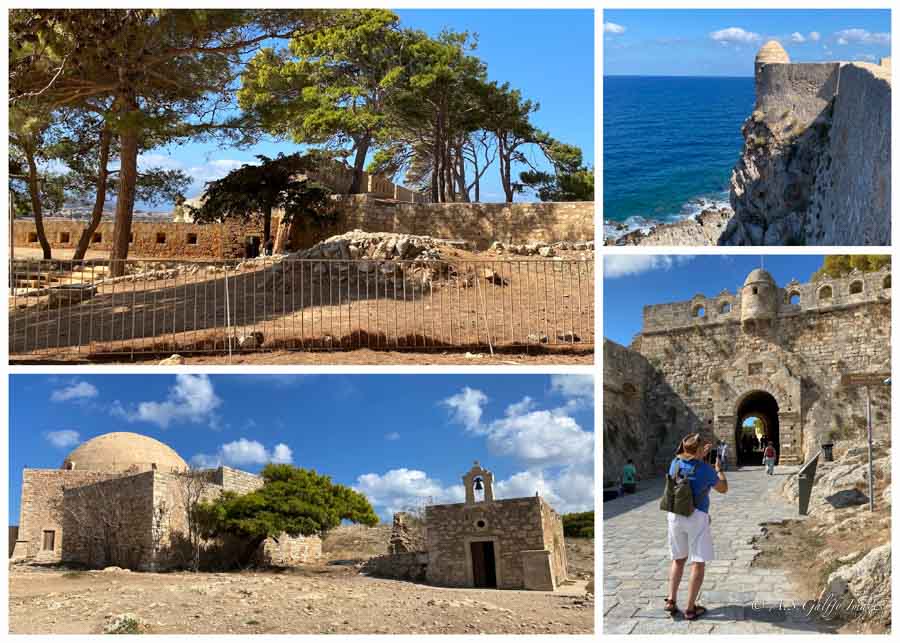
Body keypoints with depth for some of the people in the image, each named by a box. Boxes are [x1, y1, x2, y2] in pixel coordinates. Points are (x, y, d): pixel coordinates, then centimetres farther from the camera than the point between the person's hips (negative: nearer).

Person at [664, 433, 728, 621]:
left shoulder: (675, 463, 2)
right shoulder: (706, 469, -12)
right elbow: (723, 489, 5)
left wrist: (701, 456, 26)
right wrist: (719, 469, 18)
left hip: (675, 515, 5)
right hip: (697, 517, -5)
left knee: (679, 559, 20)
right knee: (698, 563, 6)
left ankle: (671, 600, 13)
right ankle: (690, 608, 6)